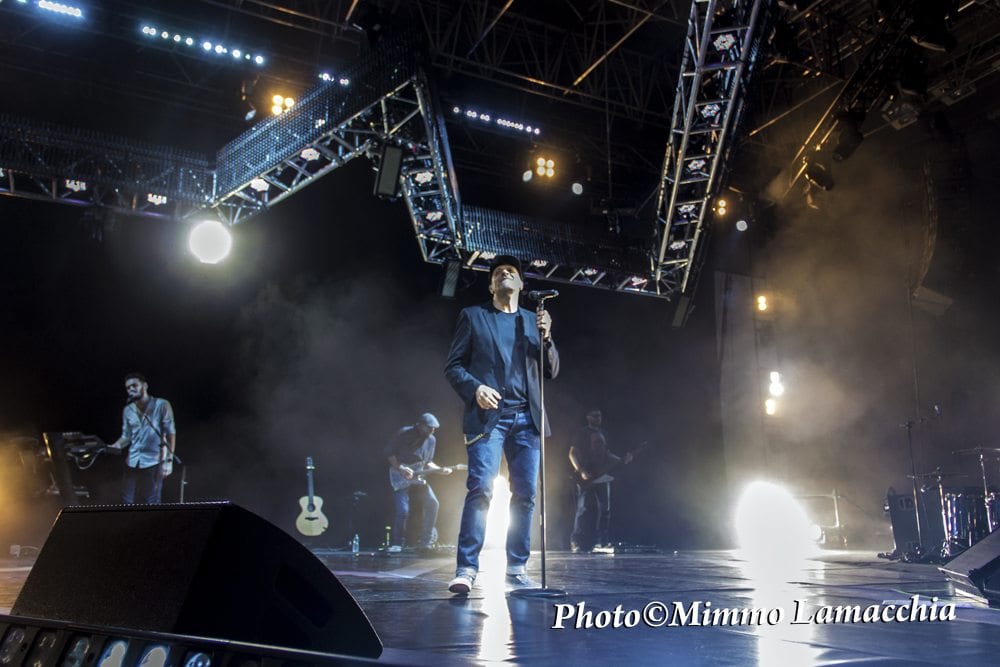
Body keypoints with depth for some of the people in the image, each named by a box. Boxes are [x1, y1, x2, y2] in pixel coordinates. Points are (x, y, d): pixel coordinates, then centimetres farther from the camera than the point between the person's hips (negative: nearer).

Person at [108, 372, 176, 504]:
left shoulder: (161, 405, -5)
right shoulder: (128, 410, 11)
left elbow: (170, 433, -5)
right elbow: (126, 437, 14)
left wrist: (169, 460, -12)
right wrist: (114, 446, -8)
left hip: (153, 462, -5)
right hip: (132, 462, 5)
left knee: (151, 504, -3)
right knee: (127, 502, 7)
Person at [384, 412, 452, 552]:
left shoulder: (431, 440, 4)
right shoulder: (404, 433, -13)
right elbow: (388, 452, -10)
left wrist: (439, 469, -4)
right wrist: (400, 468, -21)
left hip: (418, 477, 5)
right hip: (400, 477, -5)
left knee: (433, 503, -9)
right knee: (403, 510, -16)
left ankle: (426, 540, 5)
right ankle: (396, 544, 2)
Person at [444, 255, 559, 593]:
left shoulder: (534, 320, 20)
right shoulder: (473, 316, 12)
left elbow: (552, 370, 15)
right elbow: (453, 366, 5)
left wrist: (546, 337, -3)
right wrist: (475, 388, -14)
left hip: (526, 417, 3)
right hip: (488, 415, -3)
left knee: (525, 494, 0)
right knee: (480, 489, -14)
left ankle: (516, 567, 8)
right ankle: (466, 568, -11)